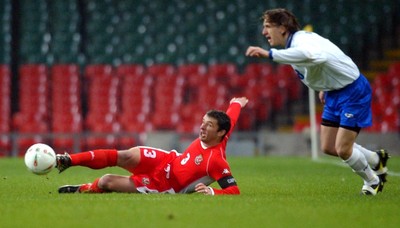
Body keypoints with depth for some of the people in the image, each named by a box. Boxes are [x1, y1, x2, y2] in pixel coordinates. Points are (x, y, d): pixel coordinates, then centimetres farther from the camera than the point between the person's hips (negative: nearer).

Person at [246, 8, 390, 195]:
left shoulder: (302, 41, -29)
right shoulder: (292, 47, 2)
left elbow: (311, 55, -57)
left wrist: (269, 54, -59)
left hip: (353, 91, -10)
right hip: (334, 93, 10)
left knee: (342, 150, -11)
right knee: (328, 148, 9)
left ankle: (372, 180, 17)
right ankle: (376, 160, 31)